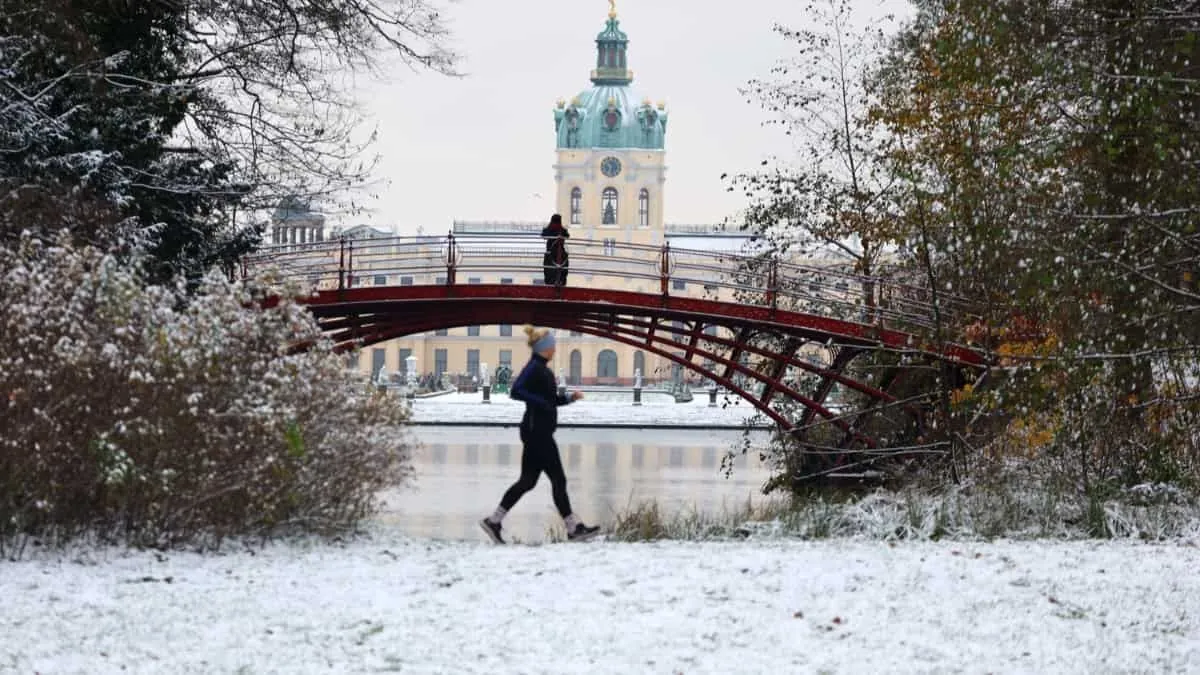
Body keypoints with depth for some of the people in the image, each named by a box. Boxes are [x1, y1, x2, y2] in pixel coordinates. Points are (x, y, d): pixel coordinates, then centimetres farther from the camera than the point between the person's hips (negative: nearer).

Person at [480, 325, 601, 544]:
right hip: (537, 432, -10)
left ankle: (493, 521, 11)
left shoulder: (542, 369, 16)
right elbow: (516, 391, -25)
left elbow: (549, 400, 25)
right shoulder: (533, 368, -13)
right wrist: (540, 402, -24)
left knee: (527, 480, 10)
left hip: (540, 432, 10)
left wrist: (569, 398, 11)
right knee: (558, 479, -4)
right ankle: (574, 528, 1)